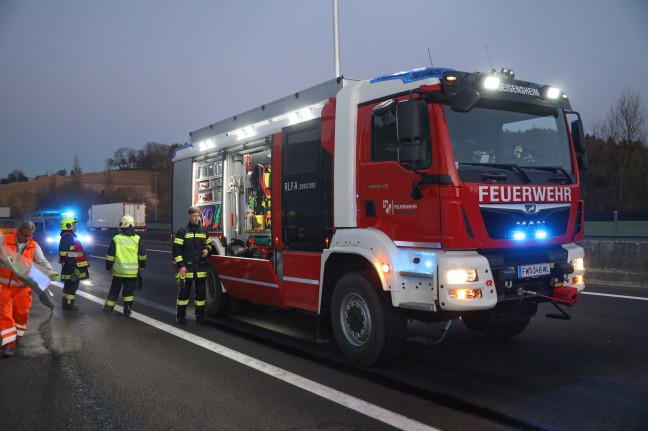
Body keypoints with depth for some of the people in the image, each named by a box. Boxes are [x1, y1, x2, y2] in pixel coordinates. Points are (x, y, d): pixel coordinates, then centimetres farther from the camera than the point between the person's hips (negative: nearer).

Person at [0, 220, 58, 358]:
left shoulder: (34, 246, -2)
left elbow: (42, 262, -8)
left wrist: (50, 272, -27)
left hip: (23, 286, 1)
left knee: (21, 313, 10)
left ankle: (17, 336, 33)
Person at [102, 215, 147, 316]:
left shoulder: (116, 238, -5)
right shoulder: (137, 239, -2)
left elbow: (110, 255, -2)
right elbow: (142, 255, 2)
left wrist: (108, 267, 9)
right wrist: (142, 265, 16)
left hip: (118, 270, 0)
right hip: (132, 271, 0)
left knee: (114, 289, 14)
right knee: (129, 291, 9)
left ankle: (108, 307, 21)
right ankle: (127, 310, 10)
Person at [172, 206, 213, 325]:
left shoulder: (204, 231, 11)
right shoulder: (182, 231, -3)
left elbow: (208, 243, 26)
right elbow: (176, 249, -6)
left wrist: (207, 249, 2)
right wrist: (181, 265, -12)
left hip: (201, 268, 4)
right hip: (187, 267, -4)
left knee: (201, 292, 7)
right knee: (184, 292, 2)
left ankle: (200, 316, 17)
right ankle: (180, 317, 13)